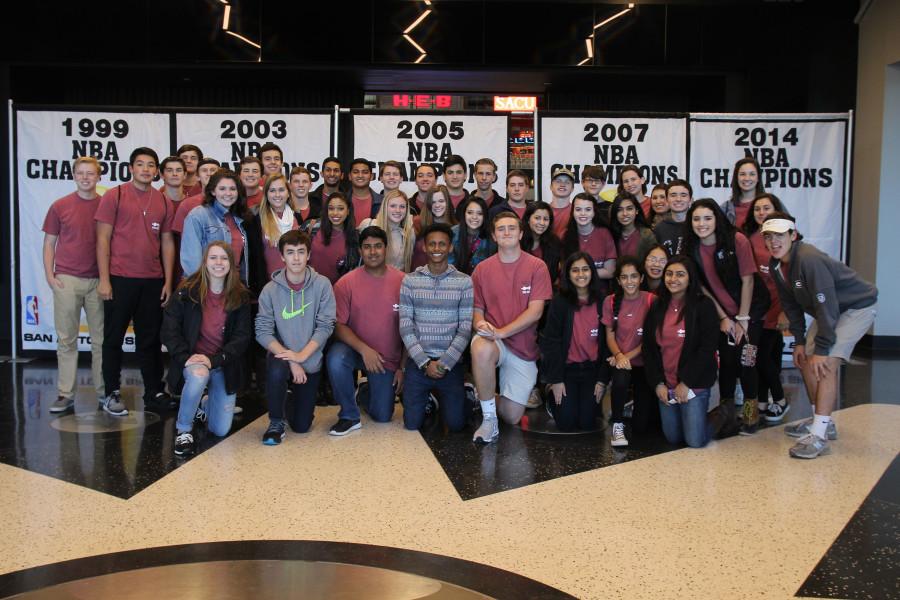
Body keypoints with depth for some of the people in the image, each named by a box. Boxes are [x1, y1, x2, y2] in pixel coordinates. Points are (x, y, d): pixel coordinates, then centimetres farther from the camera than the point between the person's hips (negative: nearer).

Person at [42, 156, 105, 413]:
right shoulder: (60, 206, 5)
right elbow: (49, 243, 9)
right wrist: (49, 275, -2)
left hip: (98, 280, 0)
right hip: (66, 280, 0)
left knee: (101, 339, 5)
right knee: (66, 339, 3)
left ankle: (104, 393, 13)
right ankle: (65, 394, 9)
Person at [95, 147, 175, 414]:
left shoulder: (164, 202, 9)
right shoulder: (114, 196, -1)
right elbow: (103, 238, -4)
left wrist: (168, 281, 6)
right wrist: (104, 279, -10)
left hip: (153, 281, 3)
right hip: (119, 279, -3)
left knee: (150, 340, 9)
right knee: (114, 337, 6)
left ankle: (155, 393, 17)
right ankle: (112, 394, 15)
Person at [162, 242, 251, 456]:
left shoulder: (240, 297, -1)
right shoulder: (187, 291, -5)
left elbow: (242, 336, -6)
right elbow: (169, 329, -7)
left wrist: (214, 360, -20)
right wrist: (186, 357, -22)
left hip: (224, 366, 2)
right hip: (193, 361, -2)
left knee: (221, 430, 0)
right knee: (198, 375, -39)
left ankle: (206, 406, 37)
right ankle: (183, 429, -14)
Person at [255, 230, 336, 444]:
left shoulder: (322, 285, -9)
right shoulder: (270, 290, -8)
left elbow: (325, 327, -12)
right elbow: (263, 332, -12)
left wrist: (302, 355, -22)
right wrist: (291, 360, -22)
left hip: (311, 361, 1)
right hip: (282, 355, -1)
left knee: (301, 426, 3)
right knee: (277, 368, -37)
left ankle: (298, 399, 41)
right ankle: (276, 423, -11)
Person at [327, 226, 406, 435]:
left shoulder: (402, 281, -9)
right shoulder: (346, 283, -9)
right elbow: (339, 325, -10)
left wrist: (403, 367, -4)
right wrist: (364, 349, -25)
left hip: (388, 359, 1)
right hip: (354, 349, -1)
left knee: (383, 417, 2)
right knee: (335, 359, -35)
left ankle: (368, 390, 39)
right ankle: (349, 416, -13)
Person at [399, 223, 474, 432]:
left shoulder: (464, 282, 0)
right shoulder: (410, 280, 2)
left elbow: (465, 329, -3)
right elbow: (405, 326, -2)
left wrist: (444, 363, -12)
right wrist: (425, 362, -11)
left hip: (451, 362, 0)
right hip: (418, 361, 1)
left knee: (455, 424, -3)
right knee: (412, 423, -1)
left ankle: (441, 398, 29)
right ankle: (427, 398, 32)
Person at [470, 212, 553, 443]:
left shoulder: (537, 266, -3)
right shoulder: (482, 269, 3)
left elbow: (535, 311, -11)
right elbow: (477, 309, 6)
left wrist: (501, 332, -20)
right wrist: (480, 324, -19)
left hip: (523, 348, 0)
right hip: (492, 340, 0)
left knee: (512, 417, -4)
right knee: (481, 349, -39)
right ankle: (489, 420, -22)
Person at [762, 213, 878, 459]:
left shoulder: (809, 259, -33)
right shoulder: (776, 265, -6)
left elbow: (826, 305, -33)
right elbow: (791, 304, 4)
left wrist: (821, 349, -30)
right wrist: (799, 341, 1)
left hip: (858, 306, -9)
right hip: (827, 310, 9)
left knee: (826, 363, -21)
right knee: (807, 361, 8)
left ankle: (819, 436, -19)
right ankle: (823, 422, 23)